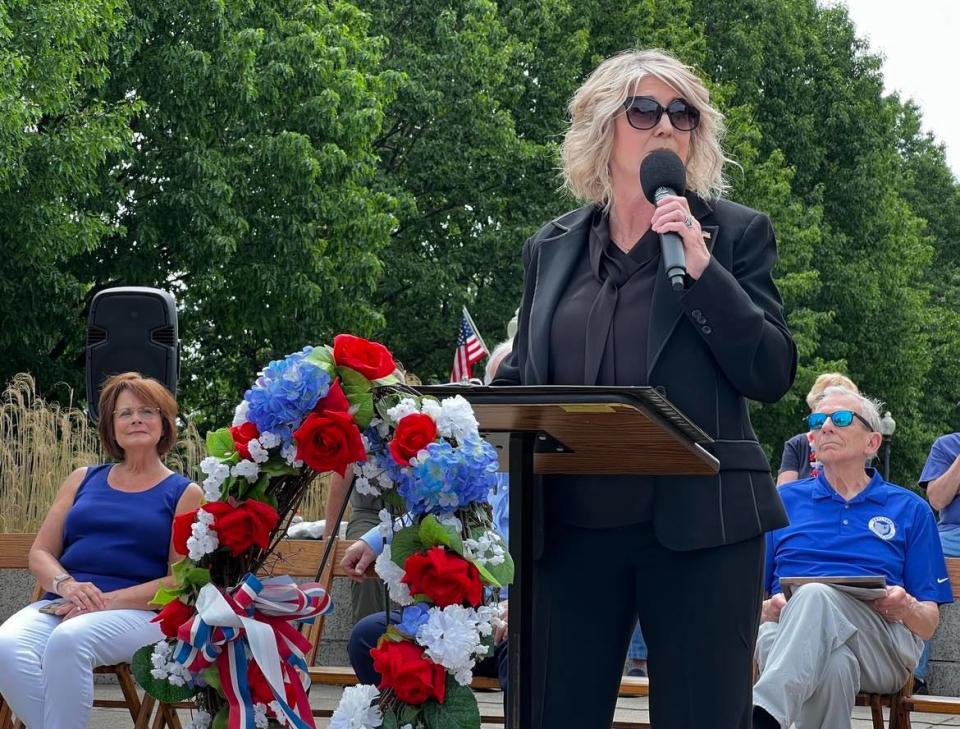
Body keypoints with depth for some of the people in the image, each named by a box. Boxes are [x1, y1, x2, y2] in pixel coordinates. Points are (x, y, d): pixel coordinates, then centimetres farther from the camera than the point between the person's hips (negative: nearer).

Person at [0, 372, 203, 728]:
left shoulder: (183, 493, 9)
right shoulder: (83, 480, 20)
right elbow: (40, 553, 15)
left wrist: (108, 601, -14)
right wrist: (66, 585, -9)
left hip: (138, 612, -3)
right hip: (61, 604, 4)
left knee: (69, 640, -38)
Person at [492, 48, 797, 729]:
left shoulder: (736, 233, 4)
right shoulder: (550, 248, 12)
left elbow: (773, 375, -6)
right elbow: (519, 379, 19)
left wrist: (700, 268, -15)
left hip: (698, 527, -2)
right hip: (570, 527, 3)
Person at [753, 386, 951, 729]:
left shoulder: (910, 509, 21)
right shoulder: (784, 500, 24)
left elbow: (929, 622, 17)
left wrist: (906, 608, -8)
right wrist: (770, 609, -6)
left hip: (883, 643, -1)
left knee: (816, 595, -39)